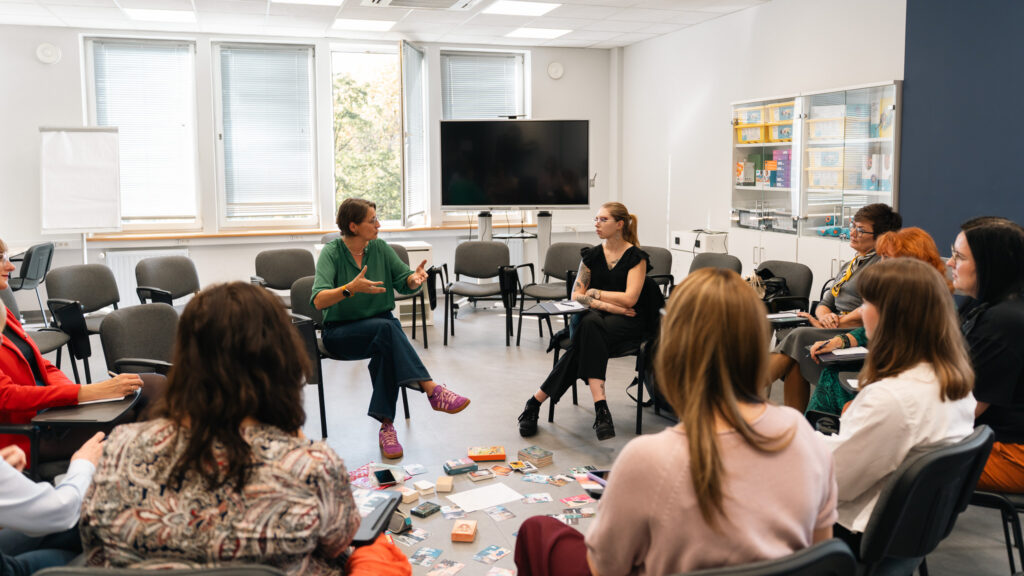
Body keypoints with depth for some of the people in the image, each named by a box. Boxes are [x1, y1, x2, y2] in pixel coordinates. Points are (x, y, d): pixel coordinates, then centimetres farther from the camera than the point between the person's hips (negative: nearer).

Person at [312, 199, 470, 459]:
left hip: (381, 325, 4)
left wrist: (414, 278, -21)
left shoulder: (380, 248, 3)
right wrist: (351, 288, -38)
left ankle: (387, 426, -35)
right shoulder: (331, 252, -10)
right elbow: (319, 301, -22)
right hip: (340, 333, -3)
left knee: (386, 351, -34)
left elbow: (405, 283, 3)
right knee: (386, 329, -35)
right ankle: (432, 390, -41)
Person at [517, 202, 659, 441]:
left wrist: (595, 292, -3)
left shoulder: (636, 257, -1)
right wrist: (607, 305, -12)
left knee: (588, 336, -34)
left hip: (626, 322, -2)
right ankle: (600, 408, -44)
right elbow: (576, 295, 2)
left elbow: (630, 299, -12)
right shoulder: (592, 255, 11)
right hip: (593, 316, 3)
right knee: (591, 323, -36)